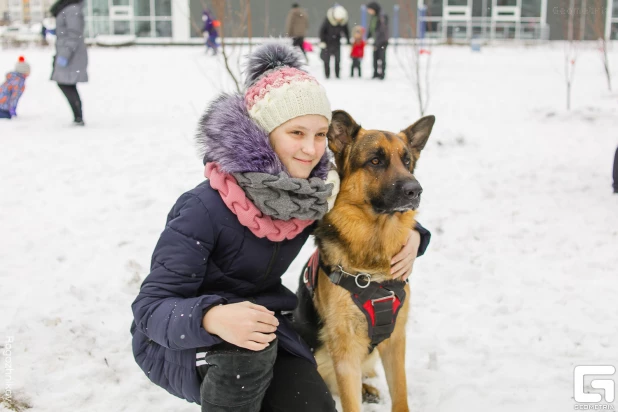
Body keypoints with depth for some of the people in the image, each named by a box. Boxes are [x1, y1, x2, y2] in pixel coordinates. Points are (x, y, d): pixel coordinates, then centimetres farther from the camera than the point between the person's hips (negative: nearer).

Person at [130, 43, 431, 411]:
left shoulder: (318, 191, -11)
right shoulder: (205, 210, -28)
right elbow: (151, 307, -28)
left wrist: (409, 233, -13)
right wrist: (211, 318, -49)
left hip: (261, 322, 5)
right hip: (178, 339, -5)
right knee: (247, 350, -36)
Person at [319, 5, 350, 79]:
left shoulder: (344, 21, -13)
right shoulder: (328, 19, -24)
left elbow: (346, 31, 3)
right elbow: (322, 30, -14)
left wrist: (348, 41, 4)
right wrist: (322, 41, -14)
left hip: (336, 42, 2)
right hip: (327, 41, -2)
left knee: (337, 59, -1)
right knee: (326, 59, 1)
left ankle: (337, 75, 7)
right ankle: (327, 75, 11)